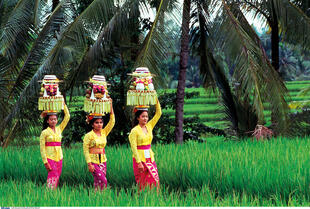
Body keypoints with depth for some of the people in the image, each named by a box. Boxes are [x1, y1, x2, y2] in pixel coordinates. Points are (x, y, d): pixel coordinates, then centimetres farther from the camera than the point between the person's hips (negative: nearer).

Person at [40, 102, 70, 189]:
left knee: (57, 178, 4)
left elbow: (67, 117, 10)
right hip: (50, 158, -5)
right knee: (53, 177, -15)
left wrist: (64, 105, 5)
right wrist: (45, 162, -10)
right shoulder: (45, 132, -3)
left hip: (59, 158, 5)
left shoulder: (59, 129, 11)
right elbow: (42, 148, -4)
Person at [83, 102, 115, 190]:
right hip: (93, 161, -5)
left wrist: (111, 106, -2)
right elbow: (85, 150, -7)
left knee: (98, 182, 3)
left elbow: (112, 121, 4)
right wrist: (89, 164, -14)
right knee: (103, 181, -14)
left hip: (103, 161, 5)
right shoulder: (89, 135, -6)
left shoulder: (104, 133, 8)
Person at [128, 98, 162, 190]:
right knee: (143, 183, -4)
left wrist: (156, 101, -2)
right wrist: (139, 163, -18)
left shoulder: (149, 126, 9)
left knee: (155, 180, 0)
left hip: (150, 158, 6)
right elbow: (133, 147, -12)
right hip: (140, 158, -6)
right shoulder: (134, 131, -8)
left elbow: (158, 114, 8)